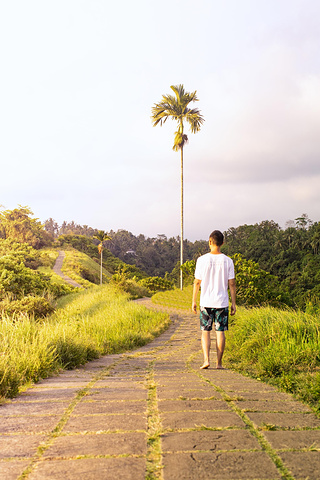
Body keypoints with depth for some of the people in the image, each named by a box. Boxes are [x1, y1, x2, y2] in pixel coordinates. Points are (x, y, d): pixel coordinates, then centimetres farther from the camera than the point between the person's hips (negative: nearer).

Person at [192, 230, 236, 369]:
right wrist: (233, 303, 6)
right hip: (222, 302, 1)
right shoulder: (228, 261, -2)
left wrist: (193, 301, 6)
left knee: (205, 331, 8)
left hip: (206, 302, -1)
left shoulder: (202, 260, -5)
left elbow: (197, 282, -2)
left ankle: (206, 359, -4)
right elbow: (231, 284, -1)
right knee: (220, 332, 6)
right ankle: (219, 362, 9)